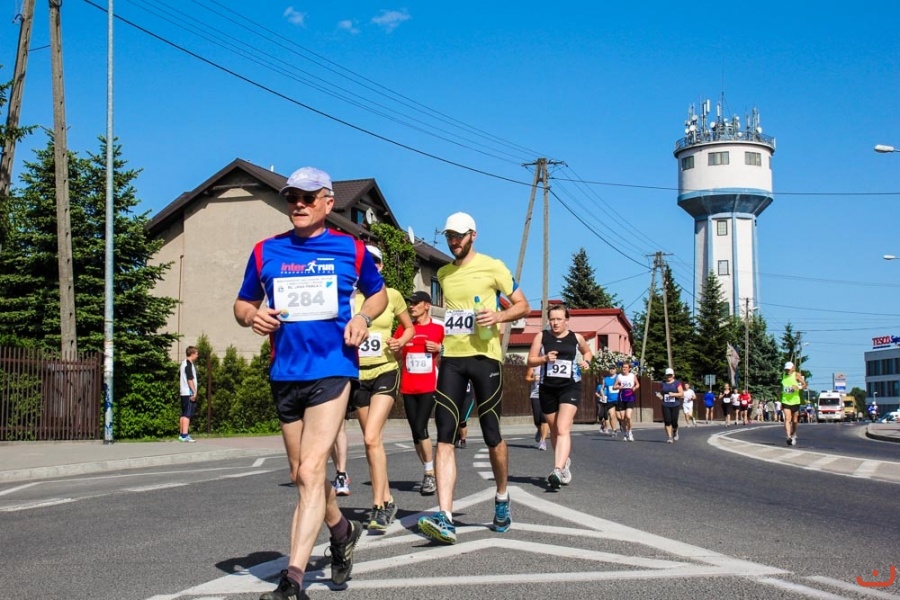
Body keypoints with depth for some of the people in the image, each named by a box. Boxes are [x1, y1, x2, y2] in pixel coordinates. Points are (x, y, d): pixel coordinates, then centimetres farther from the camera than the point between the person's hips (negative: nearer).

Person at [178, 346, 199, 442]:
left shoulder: (183, 363, 17)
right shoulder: (189, 364, -13)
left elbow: (180, 377, 22)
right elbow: (190, 379, -19)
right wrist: (194, 392, -17)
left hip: (184, 393, 10)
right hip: (189, 393, -10)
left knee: (184, 414, 13)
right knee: (187, 414, -12)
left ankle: (181, 434, 17)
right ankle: (185, 435, -17)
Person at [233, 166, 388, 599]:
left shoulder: (351, 249, 2)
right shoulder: (266, 251, 7)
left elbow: (378, 293, 17)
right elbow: (242, 304, 16)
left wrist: (363, 317, -4)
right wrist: (253, 317, -7)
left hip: (333, 369, -4)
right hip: (284, 373, 4)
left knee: (310, 471, -16)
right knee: (301, 475, 16)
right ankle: (342, 531, 43)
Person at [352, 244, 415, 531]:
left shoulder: (392, 295, 0)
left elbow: (410, 327, 12)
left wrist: (401, 341, -7)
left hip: (385, 373, -3)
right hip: (358, 375, 3)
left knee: (372, 438, -18)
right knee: (373, 441, 11)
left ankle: (378, 507, -16)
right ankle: (387, 500, 25)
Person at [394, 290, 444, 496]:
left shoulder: (438, 329, 2)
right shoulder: (404, 329, 10)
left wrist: (439, 349, -9)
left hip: (429, 387, -4)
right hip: (408, 388, 4)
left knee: (420, 428, -16)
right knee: (415, 432, 6)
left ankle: (430, 474, -6)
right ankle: (429, 474, 16)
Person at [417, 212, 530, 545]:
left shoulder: (492, 267, -1)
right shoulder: (443, 274, 15)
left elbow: (523, 305, 3)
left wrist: (499, 316, -16)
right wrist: (436, 338, 15)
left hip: (484, 357, -4)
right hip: (451, 358, 4)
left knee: (491, 435, 3)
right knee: (444, 436, -9)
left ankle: (502, 498, 30)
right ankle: (445, 518, -15)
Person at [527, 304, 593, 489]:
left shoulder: (576, 338, 4)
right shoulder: (541, 337, 2)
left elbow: (587, 351, 24)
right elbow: (530, 361, 2)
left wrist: (586, 361, 3)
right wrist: (544, 359, -16)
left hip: (570, 387, -2)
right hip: (547, 388, 2)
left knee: (563, 429, -18)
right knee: (554, 430, 15)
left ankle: (558, 470, -29)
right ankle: (564, 461, 40)